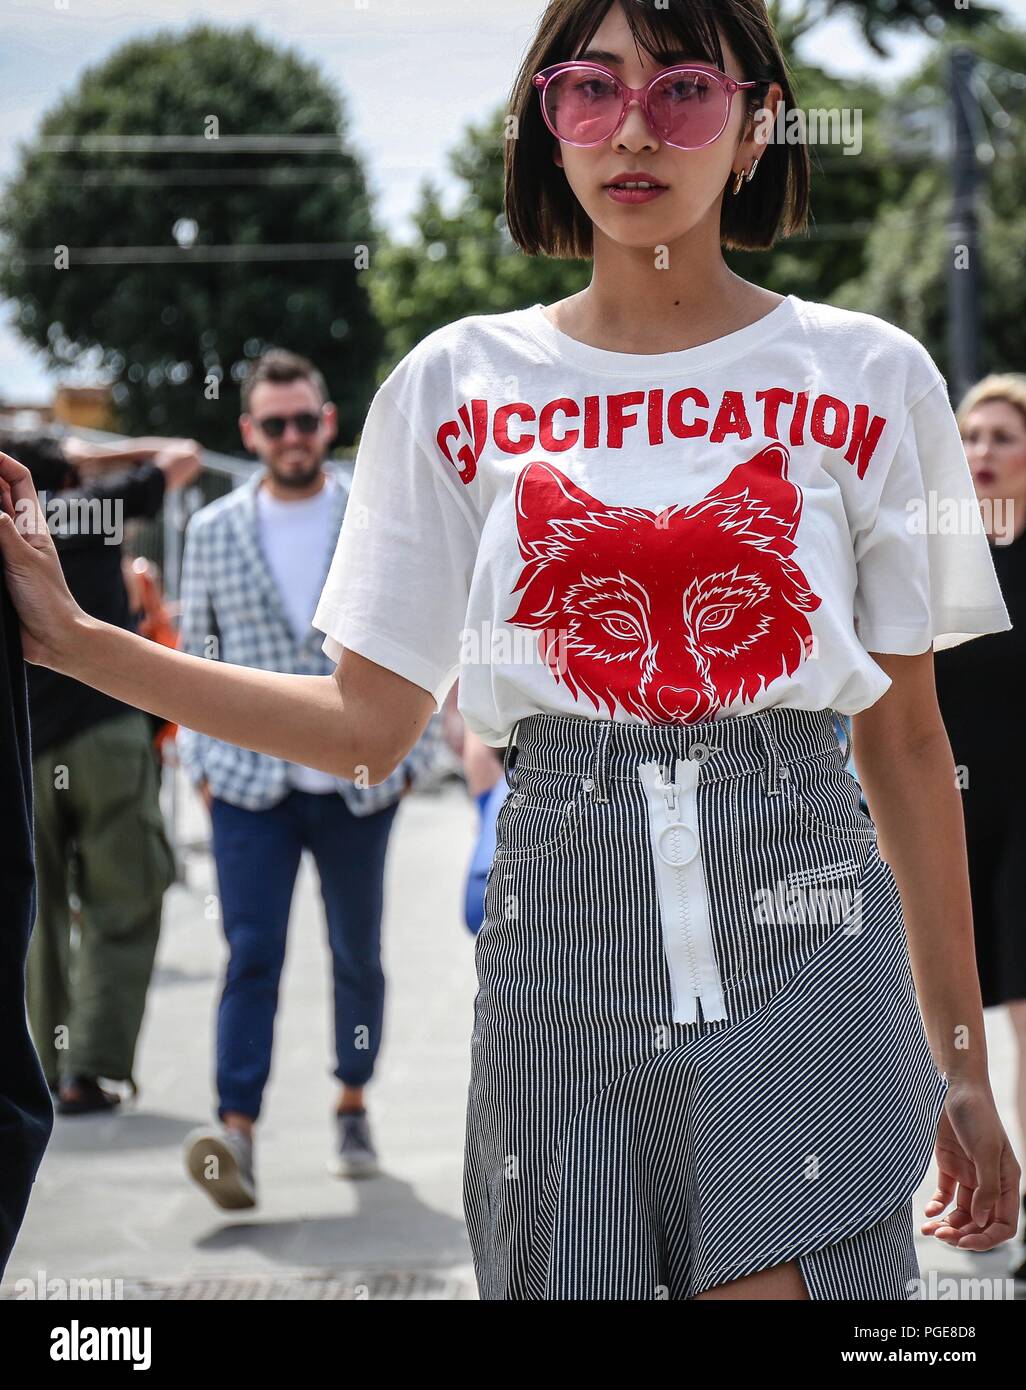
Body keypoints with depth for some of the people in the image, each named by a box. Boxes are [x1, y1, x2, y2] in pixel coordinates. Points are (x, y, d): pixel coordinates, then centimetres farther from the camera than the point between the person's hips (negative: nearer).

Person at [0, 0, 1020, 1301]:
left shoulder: (869, 378, 4)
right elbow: (369, 722, 6)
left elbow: (906, 743, 8)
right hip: (562, 953, 1)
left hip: (799, 932, -1)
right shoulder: (457, 385, 6)